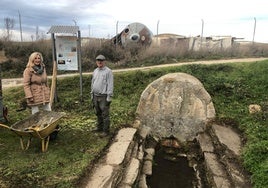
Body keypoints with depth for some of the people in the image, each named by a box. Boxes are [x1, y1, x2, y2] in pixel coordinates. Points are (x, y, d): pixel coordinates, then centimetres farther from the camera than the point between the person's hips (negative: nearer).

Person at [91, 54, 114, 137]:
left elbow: (110, 85, -13)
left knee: (105, 114, -1)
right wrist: (92, 94, 15)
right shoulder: (95, 71, 13)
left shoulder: (108, 71, -9)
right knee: (98, 113, 17)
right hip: (96, 96, 7)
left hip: (104, 96, -7)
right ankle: (99, 127, 31)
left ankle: (106, 130, 9)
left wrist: (109, 97, -17)